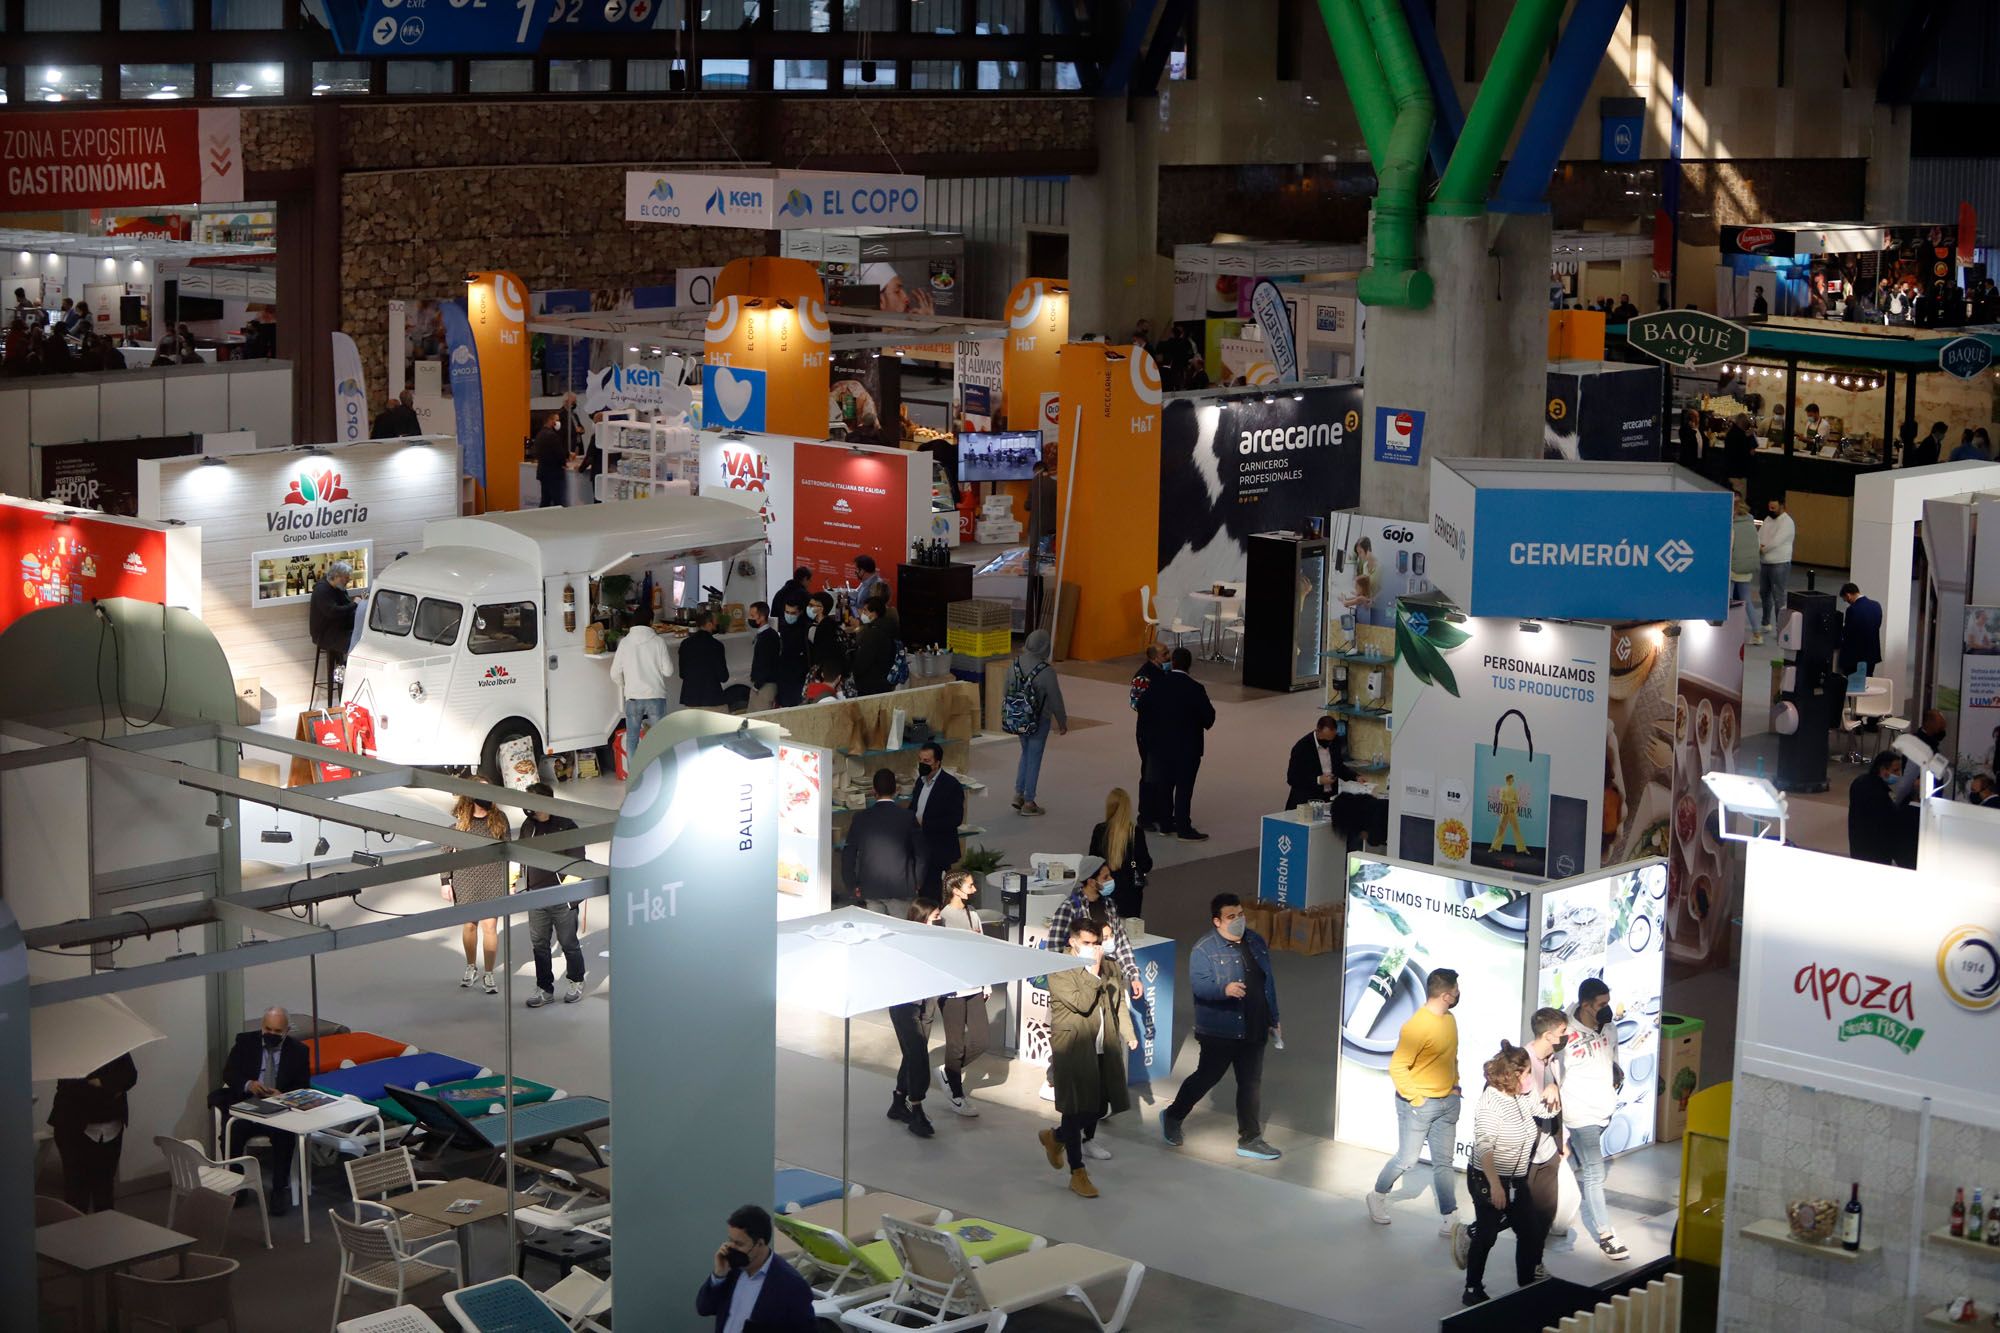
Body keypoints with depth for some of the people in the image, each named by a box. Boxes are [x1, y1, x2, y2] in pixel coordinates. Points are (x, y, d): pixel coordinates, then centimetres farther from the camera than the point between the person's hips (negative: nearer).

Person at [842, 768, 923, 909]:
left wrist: (853, 887, 12)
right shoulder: (908, 818, -5)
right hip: (902, 891, -1)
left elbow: (848, 855, 2)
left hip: (869, 891, 1)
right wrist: (914, 885, 13)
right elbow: (921, 855, 0)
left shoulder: (860, 818, -2)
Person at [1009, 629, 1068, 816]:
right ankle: (1028, 803, 12)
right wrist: (1062, 722, 1)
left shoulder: (1015, 665, -7)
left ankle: (1019, 794, 22)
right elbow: (1055, 700, -14)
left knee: (1026, 753, 23)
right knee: (1034, 758, 5)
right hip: (1039, 721, -5)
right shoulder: (1046, 671, -23)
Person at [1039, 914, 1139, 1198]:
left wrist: (1128, 1033, 5)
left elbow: (1120, 1003, 17)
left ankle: (1056, 1137, 36)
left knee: (1100, 1108, 10)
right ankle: (1077, 1174, 7)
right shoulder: (1059, 971, -11)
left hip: (1105, 1048, 6)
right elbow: (1082, 1003, -20)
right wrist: (1094, 971, -18)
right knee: (1077, 1111, -2)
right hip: (1074, 1050, -6)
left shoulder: (1112, 967, 9)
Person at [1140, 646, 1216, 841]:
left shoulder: (1158, 685, -5)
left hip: (1162, 744, 4)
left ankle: (1165, 823, 21)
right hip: (1188, 746, -4)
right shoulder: (1195, 689, -17)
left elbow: (1142, 707, 6)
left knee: (1165, 784, 14)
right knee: (1184, 787, 0)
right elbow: (1209, 717, -13)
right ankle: (1184, 828, 3)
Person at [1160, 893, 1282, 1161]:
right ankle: (1173, 1116, 30)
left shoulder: (1256, 942, 7)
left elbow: (1268, 983, 14)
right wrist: (1224, 989, -41)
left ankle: (1250, 1139, 15)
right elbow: (1198, 985, -23)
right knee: (1206, 1077, 7)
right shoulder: (1204, 949, -13)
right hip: (1219, 1031, -5)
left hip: (1253, 1030, 6)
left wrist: (1273, 1020, 16)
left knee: (1252, 1083, 7)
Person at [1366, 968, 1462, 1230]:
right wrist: (1415, 1098, -18)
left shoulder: (1449, 1019, 5)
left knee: (1443, 1162, 7)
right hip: (1419, 1104, -7)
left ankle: (1450, 1221, 7)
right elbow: (1397, 1067, -23)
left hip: (1447, 1102, 7)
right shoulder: (1417, 1026, -23)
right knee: (1407, 1159, 6)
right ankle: (1378, 1196, 30)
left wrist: (1454, 1085, 12)